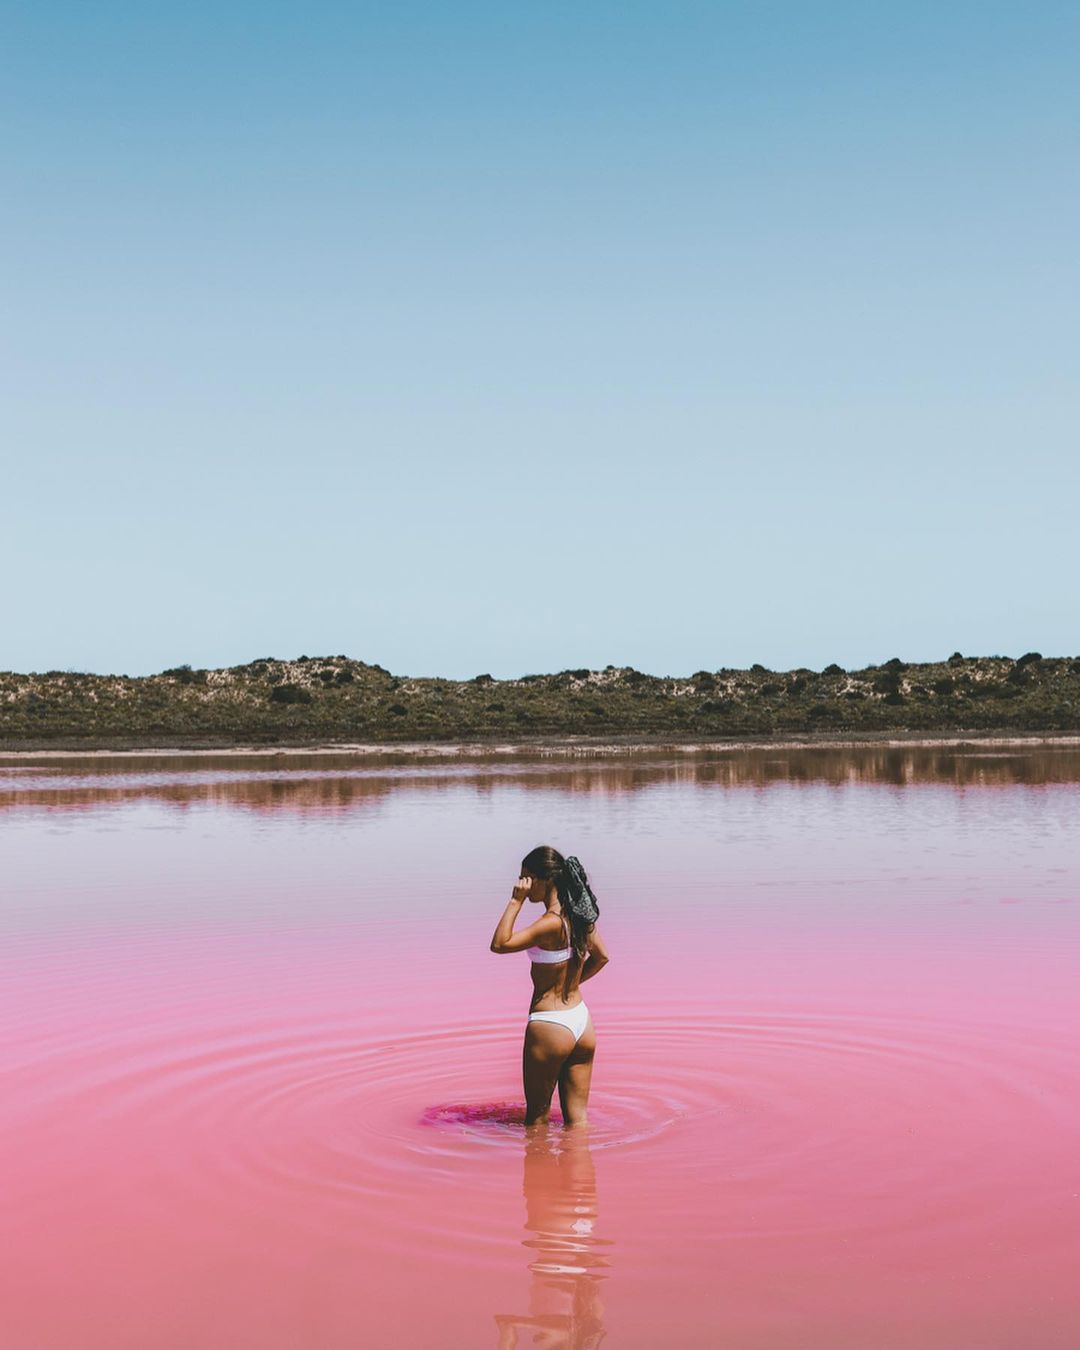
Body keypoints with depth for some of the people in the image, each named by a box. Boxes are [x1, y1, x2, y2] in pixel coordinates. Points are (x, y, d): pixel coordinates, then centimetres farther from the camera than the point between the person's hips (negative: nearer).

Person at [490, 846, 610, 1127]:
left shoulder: (551, 923, -22)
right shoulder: (580, 914, 3)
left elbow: (499, 944, -25)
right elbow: (601, 957, 15)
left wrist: (516, 901, -22)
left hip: (550, 1025, -8)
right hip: (581, 1021, 8)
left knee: (537, 1115, 9)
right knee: (578, 1118, 12)